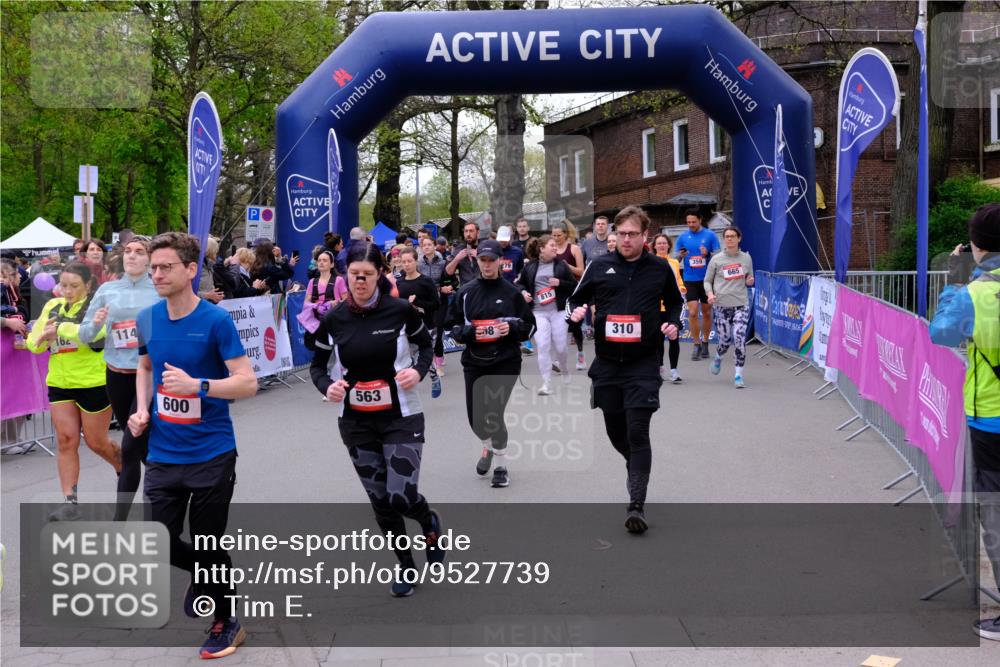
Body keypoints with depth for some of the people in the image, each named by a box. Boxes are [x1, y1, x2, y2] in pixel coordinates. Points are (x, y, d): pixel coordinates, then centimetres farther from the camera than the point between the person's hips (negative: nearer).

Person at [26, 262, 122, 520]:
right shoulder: (52, 306, 10)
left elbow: (93, 332, -27)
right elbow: (33, 342, 12)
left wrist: (58, 328, -22)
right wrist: (41, 338, -11)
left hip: (93, 383, -5)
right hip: (59, 384, 5)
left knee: (97, 442, 7)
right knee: (66, 441, 1)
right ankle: (70, 502, 5)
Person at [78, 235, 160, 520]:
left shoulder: (161, 291, -4)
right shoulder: (107, 290, 5)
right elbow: (85, 335, 6)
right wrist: (96, 324, -14)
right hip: (117, 375, 4)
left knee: (130, 445, -9)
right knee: (139, 443, 15)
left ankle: (119, 520, 6)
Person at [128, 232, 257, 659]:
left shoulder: (216, 320, -14)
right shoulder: (147, 319, 2)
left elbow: (248, 383, -16)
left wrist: (196, 385, -28)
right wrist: (142, 408, 4)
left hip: (212, 455, -4)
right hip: (162, 455, 5)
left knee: (208, 544, 7)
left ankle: (225, 623, 30)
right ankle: (204, 574, 37)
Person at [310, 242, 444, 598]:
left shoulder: (400, 310, -11)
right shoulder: (333, 319, -5)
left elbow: (426, 345, 6)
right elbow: (317, 365, 7)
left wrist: (418, 371, -14)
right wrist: (327, 386, -15)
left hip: (401, 418, -3)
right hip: (355, 422, 3)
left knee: (401, 497, -10)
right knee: (380, 501, 10)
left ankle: (430, 524, 27)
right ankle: (406, 565, 33)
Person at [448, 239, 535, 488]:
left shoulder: (511, 292, -1)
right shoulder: (466, 292, 4)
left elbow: (530, 326, 4)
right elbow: (453, 326, 8)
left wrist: (512, 328, -15)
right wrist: (470, 332, -12)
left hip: (505, 362, -3)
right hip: (474, 362, 3)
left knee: (494, 414, -12)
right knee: (475, 416, 8)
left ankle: (500, 466, 9)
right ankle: (488, 447, 42)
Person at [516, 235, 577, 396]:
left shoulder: (561, 265, 3)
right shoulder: (530, 266, 3)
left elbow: (575, 286, 4)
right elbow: (520, 283, 17)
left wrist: (560, 283, -12)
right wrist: (523, 292, -3)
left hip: (559, 311, 0)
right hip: (539, 312, 0)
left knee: (560, 347, 4)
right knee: (542, 346, -9)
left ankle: (564, 370, 36)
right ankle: (546, 383, -3)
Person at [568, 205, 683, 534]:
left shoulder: (660, 268, 3)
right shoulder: (599, 266, 4)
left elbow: (675, 302, 18)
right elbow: (576, 299, 13)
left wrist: (673, 323, -2)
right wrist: (576, 311, -9)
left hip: (643, 363, -2)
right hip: (606, 362, 3)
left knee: (638, 432, -10)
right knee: (615, 430, 13)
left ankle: (636, 505, -6)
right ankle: (636, 468, 44)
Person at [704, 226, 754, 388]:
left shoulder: (746, 258, 7)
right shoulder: (716, 259, 2)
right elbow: (707, 281, 7)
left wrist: (749, 281, -4)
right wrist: (710, 293, -12)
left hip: (741, 305, 1)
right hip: (721, 306, 0)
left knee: (739, 338, -16)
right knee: (725, 341, 4)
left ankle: (738, 375, -7)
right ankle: (717, 358, 40)